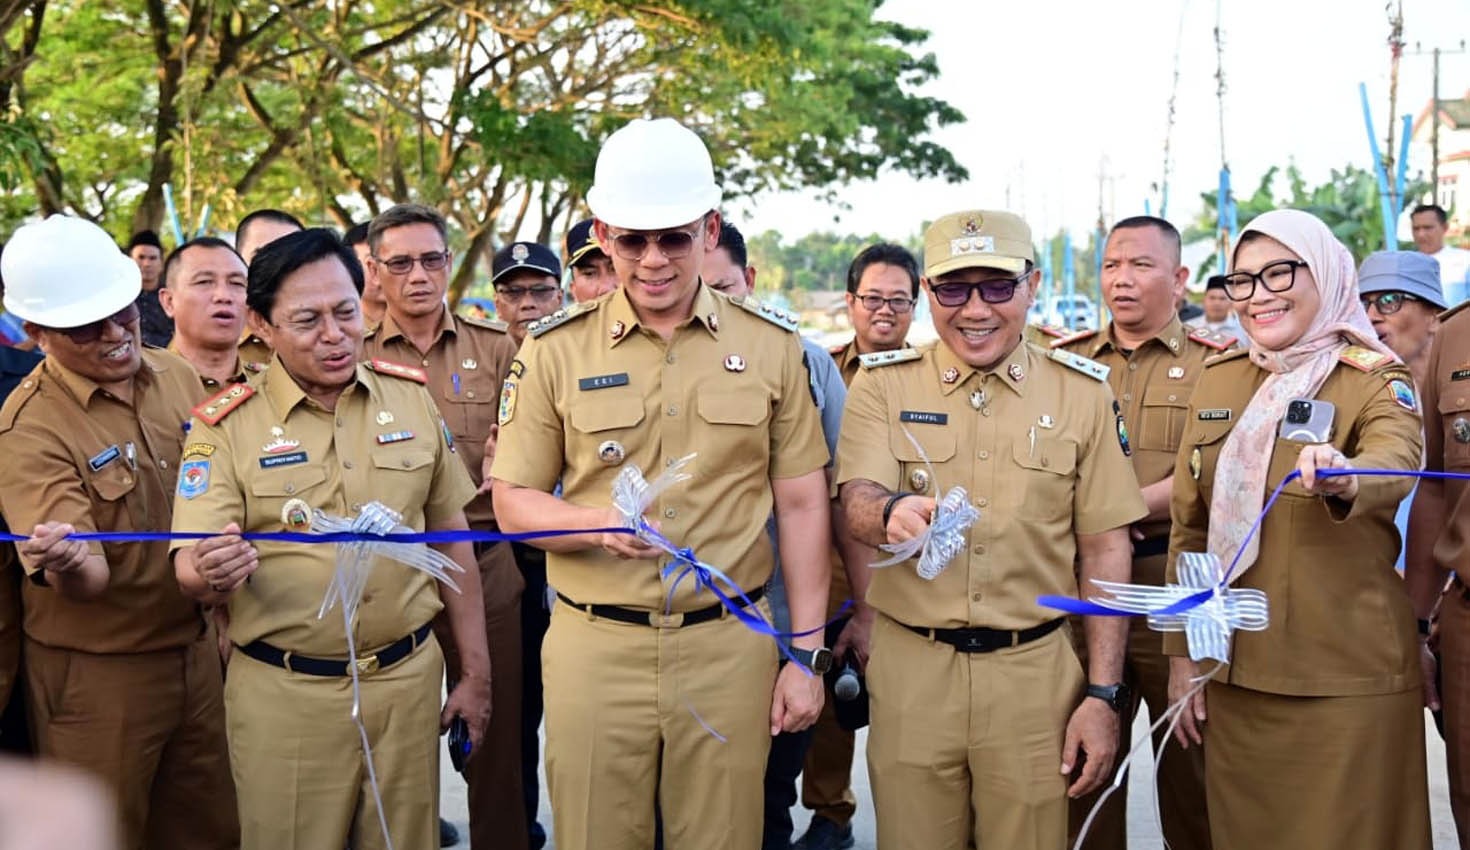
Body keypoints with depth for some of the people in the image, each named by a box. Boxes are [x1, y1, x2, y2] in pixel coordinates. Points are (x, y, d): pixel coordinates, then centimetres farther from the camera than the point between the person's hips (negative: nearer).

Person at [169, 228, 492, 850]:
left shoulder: (411, 398, 4)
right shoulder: (226, 426, -5)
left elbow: (452, 540, 9)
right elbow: (189, 568, -10)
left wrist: (475, 673, 9)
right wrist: (209, 572, -34)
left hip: (408, 679, 3)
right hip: (284, 694, -2)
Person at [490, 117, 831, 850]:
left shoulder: (772, 344, 3)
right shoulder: (554, 348, 0)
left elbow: (800, 505, 6)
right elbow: (513, 503, 3)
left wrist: (807, 652, 3)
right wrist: (599, 523, -18)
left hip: (729, 645, 0)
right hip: (594, 647, 0)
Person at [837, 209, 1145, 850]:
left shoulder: (1081, 393, 2)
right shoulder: (882, 384, 1)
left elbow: (1105, 549, 3)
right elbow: (857, 503, -12)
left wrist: (1104, 694, -2)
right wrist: (894, 510, -36)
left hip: (1036, 671, 0)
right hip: (909, 670, 0)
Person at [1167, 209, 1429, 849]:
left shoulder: (1377, 382, -3)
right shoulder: (1216, 381, 8)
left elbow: (1394, 462, -27)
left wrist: (1343, 480, -49)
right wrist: (1181, 654, 6)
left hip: (1347, 681, -4)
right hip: (1230, 674, 4)